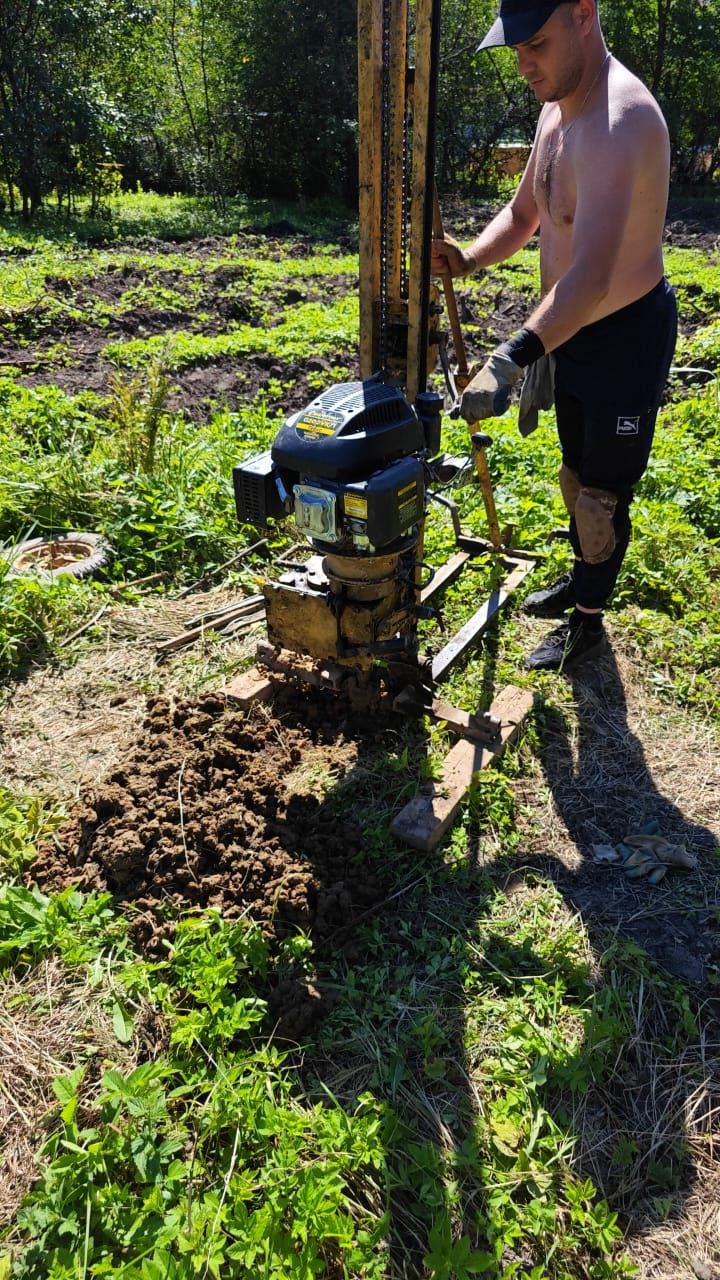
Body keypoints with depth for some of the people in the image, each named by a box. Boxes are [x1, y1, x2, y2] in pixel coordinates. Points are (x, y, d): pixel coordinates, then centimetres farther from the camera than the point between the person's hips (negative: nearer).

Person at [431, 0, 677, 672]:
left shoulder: (620, 120, -28)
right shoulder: (555, 111, 3)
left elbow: (591, 277, -40)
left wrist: (511, 359, -51)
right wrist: (465, 260, -7)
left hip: (626, 337, -9)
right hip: (569, 331, 9)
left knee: (602, 491, 3)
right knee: (576, 472, 22)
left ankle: (587, 623, 21)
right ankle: (582, 577, 45)